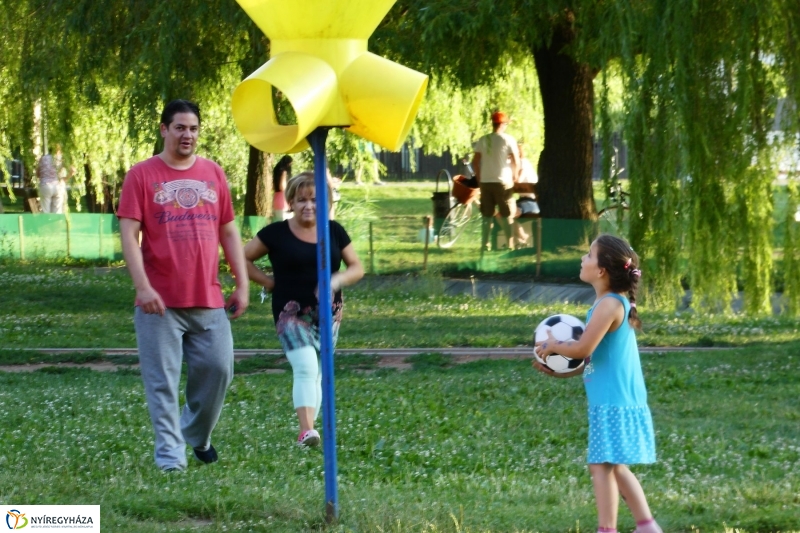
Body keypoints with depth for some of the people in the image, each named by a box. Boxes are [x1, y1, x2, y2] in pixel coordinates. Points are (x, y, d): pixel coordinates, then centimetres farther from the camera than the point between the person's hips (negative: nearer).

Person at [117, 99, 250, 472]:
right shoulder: (142, 175, -2)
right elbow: (129, 234, -8)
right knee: (163, 381, -3)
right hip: (160, 301, -4)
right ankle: (169, 453, 2)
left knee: (218, 369, 4)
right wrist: (142, 286, -17)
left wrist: (242, 284, 8)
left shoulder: (213, 174, 10)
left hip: (208, 301, 4)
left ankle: (198, 435, 26)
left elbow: (229, 232, 14)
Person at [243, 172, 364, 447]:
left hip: (327, 312, 4)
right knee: (305, 367, -21)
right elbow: (244, 258, 6)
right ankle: (307, 430, -31)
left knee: (317, 373, 8)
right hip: (291, 311, -4)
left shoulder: (334, 231, 6)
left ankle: (308, 428, 15)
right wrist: (269, 282, -2)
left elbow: (357, 267, 10)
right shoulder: (277, 233, -2)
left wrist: (338, 280, -10)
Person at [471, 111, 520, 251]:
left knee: (487, 216, 9)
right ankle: (510, 244, 2)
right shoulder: (508, 140, -6)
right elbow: (516, 161, -8)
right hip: (503, 182, -3)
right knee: (507, 216, 4)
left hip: (485, 182, 3)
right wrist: (515, 176, 7)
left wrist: (479, 178, 13)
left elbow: (475, 162, 3)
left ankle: (484, 244, 9)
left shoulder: (483, 140, 3)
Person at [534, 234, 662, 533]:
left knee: (602, 465, -9)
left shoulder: (610, 304, -17)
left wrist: (552, 347, -5)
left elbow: (583, 348, -23)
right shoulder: (612, 303, 14)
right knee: (616, 467, 17)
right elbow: (594, 357, 19)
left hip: (614, 404, -10)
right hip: (616, 400, 10)